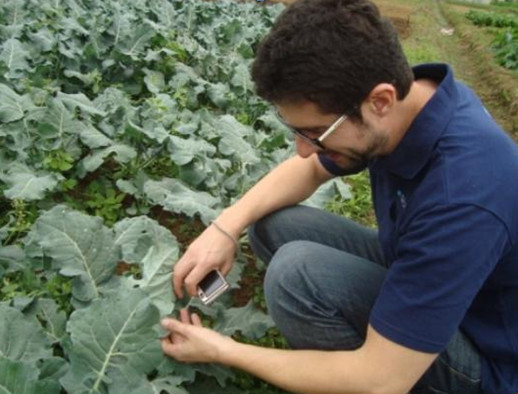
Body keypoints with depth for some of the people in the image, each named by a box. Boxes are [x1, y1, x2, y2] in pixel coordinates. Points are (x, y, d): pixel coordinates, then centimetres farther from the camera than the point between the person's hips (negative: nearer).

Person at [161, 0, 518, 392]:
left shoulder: (460, 197, -38)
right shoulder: (406, 96, -14)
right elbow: (308, 169, 4)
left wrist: (224, 350, -21)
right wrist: (226, 226, -13)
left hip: (482, 350, -7)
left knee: (297, 271, -28)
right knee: (272, 225, -4)